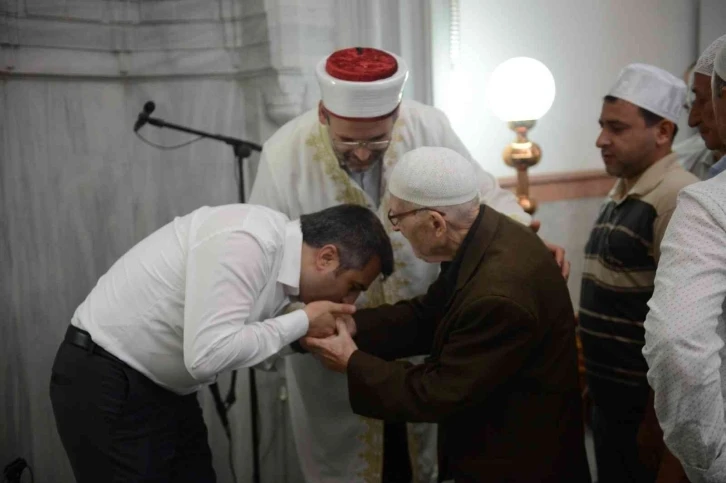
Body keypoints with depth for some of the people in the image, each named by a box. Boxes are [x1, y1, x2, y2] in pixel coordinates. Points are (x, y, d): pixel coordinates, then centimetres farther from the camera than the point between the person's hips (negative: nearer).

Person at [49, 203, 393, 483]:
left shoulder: (282, 257, 2)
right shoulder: (245, 243, -27)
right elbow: (208, 355, -32)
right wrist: (302, 322, -22)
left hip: (165, 386, 9)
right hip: (106, 385, -9)